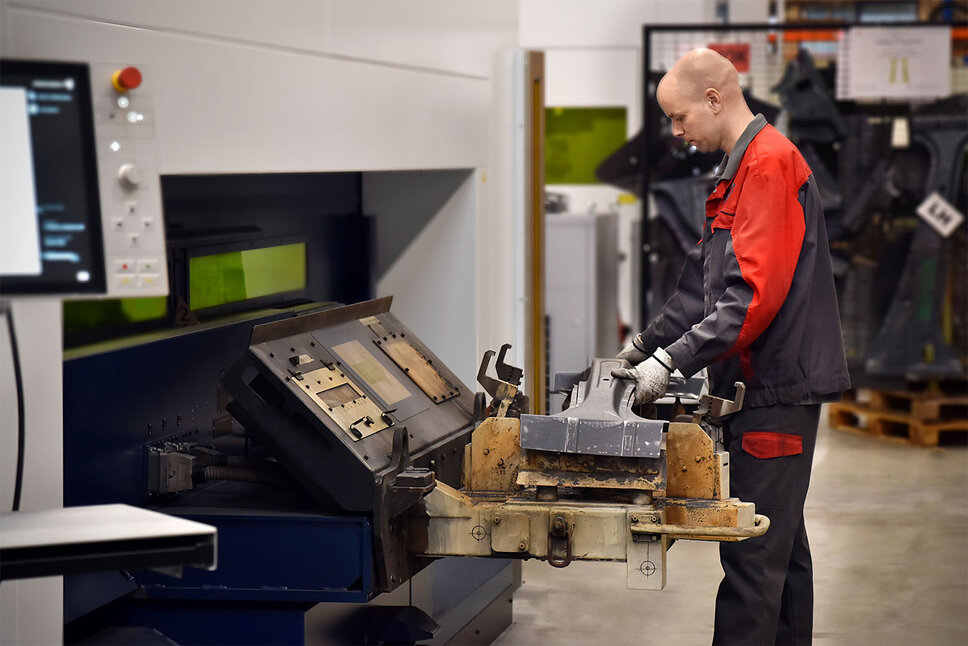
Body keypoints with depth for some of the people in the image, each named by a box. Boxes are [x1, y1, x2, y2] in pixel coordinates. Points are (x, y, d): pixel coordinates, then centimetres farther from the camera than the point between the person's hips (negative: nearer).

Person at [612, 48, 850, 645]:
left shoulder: (770, 163, -14)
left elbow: (754, 295, -23)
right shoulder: (741, 170, 18)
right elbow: (705, 282, 24)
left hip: (777, 387, -10)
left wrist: (672, 361, -21)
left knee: (753, 554, -8)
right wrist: (645, 347, 20)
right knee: (781, 545, 16)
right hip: (768, 386, 10)